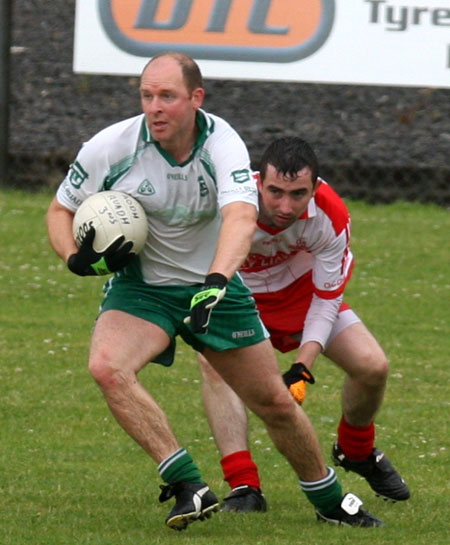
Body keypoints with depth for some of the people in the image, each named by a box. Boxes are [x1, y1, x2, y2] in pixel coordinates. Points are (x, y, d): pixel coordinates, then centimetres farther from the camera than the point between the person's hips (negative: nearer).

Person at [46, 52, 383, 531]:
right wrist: (76, 257, -22)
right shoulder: (112, 146, -17)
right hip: (139, 288, 0)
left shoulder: (222, 143, -21)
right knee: (107, 367, -31)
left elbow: (241, 215, -39)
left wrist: (217, 280, -56)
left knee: (275, 402, 5)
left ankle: (328, 499, 31)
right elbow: (61, 209, -1)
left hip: (213, 286, 0)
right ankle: (189, 487, -29)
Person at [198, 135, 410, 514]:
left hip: (299, 289, 2)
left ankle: (356, 451, 26)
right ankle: (244, 487, -31)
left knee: (372, 366, -8)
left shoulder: (330, 216, -28)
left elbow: (327, 297, -17)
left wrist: (302, 367, -26)